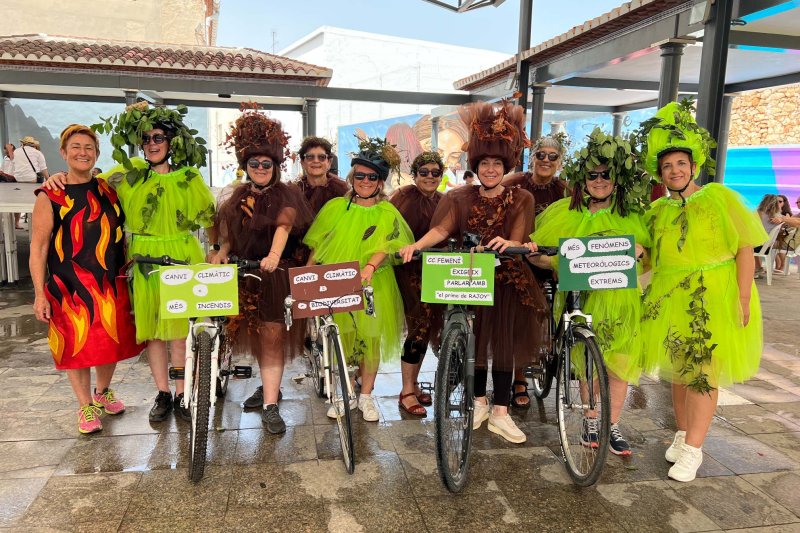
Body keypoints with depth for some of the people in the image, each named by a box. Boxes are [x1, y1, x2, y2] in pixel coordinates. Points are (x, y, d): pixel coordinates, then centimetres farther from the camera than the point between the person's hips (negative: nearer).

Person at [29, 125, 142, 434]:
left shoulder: (108, 191, 7)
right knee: (77, 345, 3)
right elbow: (38, 247, -5)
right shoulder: (50, 196, -4)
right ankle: (85, 407, 20)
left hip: (111, 284, 4)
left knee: (112, 339, 12)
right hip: (70, 287, -3)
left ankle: (103, 392, 36)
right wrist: (39, 293, -9)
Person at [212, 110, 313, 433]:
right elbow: (232, 234, 19)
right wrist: (222, 253, -1)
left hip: (276, 273, -5)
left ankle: (270, 406, -5)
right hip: (244, 273, 5)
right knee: (257, 336, 13)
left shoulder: (286, 195, -4)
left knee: (272, 337, -7)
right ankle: (269, 387, 31)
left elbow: (283, 226, -22)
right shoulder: (239, 196, 13)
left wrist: (274, 255, -40)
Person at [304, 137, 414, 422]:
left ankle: (366, 396, 21)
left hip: (373, 285, -1)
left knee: (370, 339, 4)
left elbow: (385, 247, -11)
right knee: (341, 337, 2)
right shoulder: (335, 207, 6)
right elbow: (317, 246, 10)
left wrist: (370, 266, -29)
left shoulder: (388, 213, 2)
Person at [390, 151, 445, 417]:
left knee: (427, 325, 10)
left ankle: (413, 383, 27)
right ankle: (407, 392, -3)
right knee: (422, 322, -15)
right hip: (408, 268, -6)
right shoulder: (403, 196, -5)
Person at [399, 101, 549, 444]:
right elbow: (441, 229, -13)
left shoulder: (520, 199, -1)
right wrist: (416, 245, -32)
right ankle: (479, 402, 27)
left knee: (504, 344, 2)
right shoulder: (461, 198, 2)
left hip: (506, 282, -1)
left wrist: (506, 243, -37)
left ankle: (500, 413, 13)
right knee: (474, 342, 8)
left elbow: (518, 240, -13)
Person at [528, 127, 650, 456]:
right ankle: (590, 420, 25)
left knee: (619, 361, 4)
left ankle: (613, 427, 22)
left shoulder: (633, 214, 5)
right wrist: (529, 250, -20)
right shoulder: (567, 213, 2)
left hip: (620, 297, 1)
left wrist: (640, 251, -12)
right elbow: (543, 257, 2)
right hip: (582, 295, -1)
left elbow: (650, 252, 10)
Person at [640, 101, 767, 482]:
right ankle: (683, 434, 28)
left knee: (703, 371, -2)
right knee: (679, 370, 12)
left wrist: (743, 299, -13)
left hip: (715, 300, -4)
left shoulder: (719, 196, -4)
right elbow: (649, 259, 14)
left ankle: (692, 450, 6)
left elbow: (744, 249, -7)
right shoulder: (657, 211, 9)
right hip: (672, 300, 4)